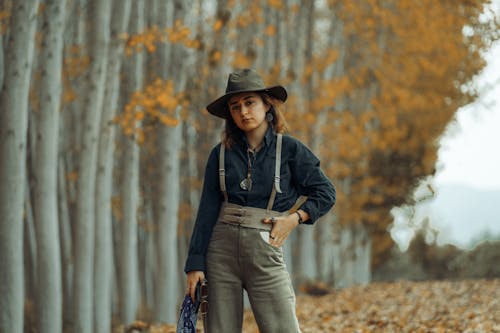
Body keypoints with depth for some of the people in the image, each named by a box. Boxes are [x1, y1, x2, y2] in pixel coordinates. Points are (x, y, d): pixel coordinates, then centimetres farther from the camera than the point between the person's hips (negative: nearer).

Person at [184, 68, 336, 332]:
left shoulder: (289, 149, 2)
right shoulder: (221, 154, 6)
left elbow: (325, 194, 9)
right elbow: (207, 211, 6)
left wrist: (293, 219, -5)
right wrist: (195, 264, 0)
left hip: (264, 251, -2)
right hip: (221, 249, 2)